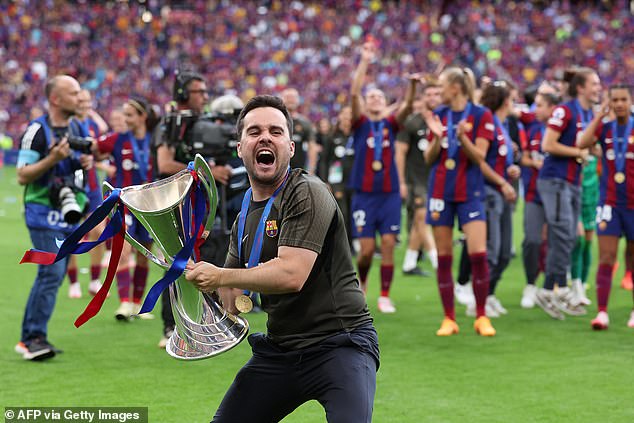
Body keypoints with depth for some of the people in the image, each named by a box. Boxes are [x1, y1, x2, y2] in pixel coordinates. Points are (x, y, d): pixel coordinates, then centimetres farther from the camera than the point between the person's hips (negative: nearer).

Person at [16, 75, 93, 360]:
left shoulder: (76, 128, 11)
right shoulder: (37, 130, -12)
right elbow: (22, 176, -14)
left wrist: (86, 162, 2)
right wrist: (53, 158, -26)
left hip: (67, 214, 8)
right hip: (44, 214, -8)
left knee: (50, 275, 10)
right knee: (52, 273, -16)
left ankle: (29, 338, 19)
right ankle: (35, 337, -11)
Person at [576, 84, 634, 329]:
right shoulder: (604, 128, 4)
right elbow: (582, 143, -13)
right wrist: (599, 115, -11)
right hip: (609, 203, 0)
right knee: (606, 258, -8)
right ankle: (602, 312, -8)